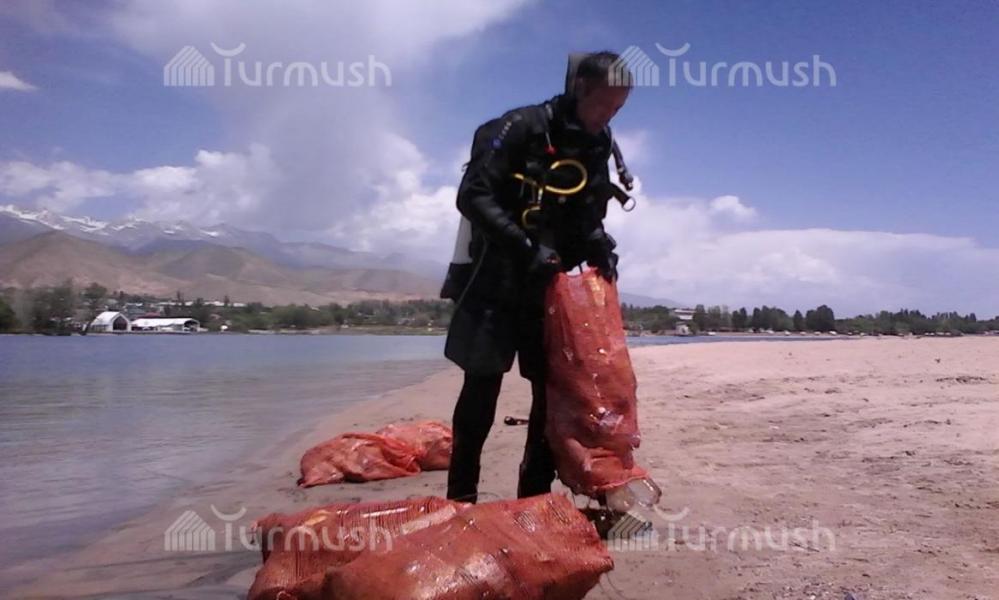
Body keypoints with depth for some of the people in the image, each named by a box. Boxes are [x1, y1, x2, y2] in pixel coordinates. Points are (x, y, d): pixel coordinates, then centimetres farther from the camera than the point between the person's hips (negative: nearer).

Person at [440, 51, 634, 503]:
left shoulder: (599, 150, 9)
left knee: (554, 389, 3)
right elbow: (472, 197, -18)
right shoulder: (522, 127, -11)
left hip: (549, 287, 6)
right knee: (482, 387, -3)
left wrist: (602, 250, -6)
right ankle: (461, 498, 9)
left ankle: (535, 497, 14)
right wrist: (526, 248, -24)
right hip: (497, 281, -6)